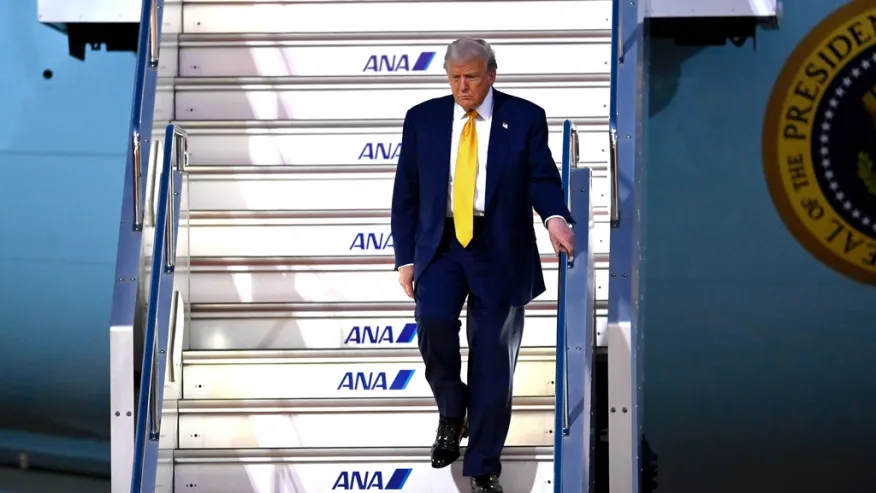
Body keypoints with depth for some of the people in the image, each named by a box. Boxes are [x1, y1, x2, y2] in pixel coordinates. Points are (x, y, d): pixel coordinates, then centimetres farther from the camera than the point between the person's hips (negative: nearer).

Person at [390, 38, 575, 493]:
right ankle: (452, 414, 4)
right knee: (433, 320, -24)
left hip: (499, 250, -1)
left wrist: (555, 217, -26)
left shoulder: (524, 118, 1)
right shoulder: (422, 118, 6)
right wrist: (405, 258, 3)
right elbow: (406, 193, 9)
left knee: (492, 359, 0)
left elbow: (542, 178, -4)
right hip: (441, 243, 1)